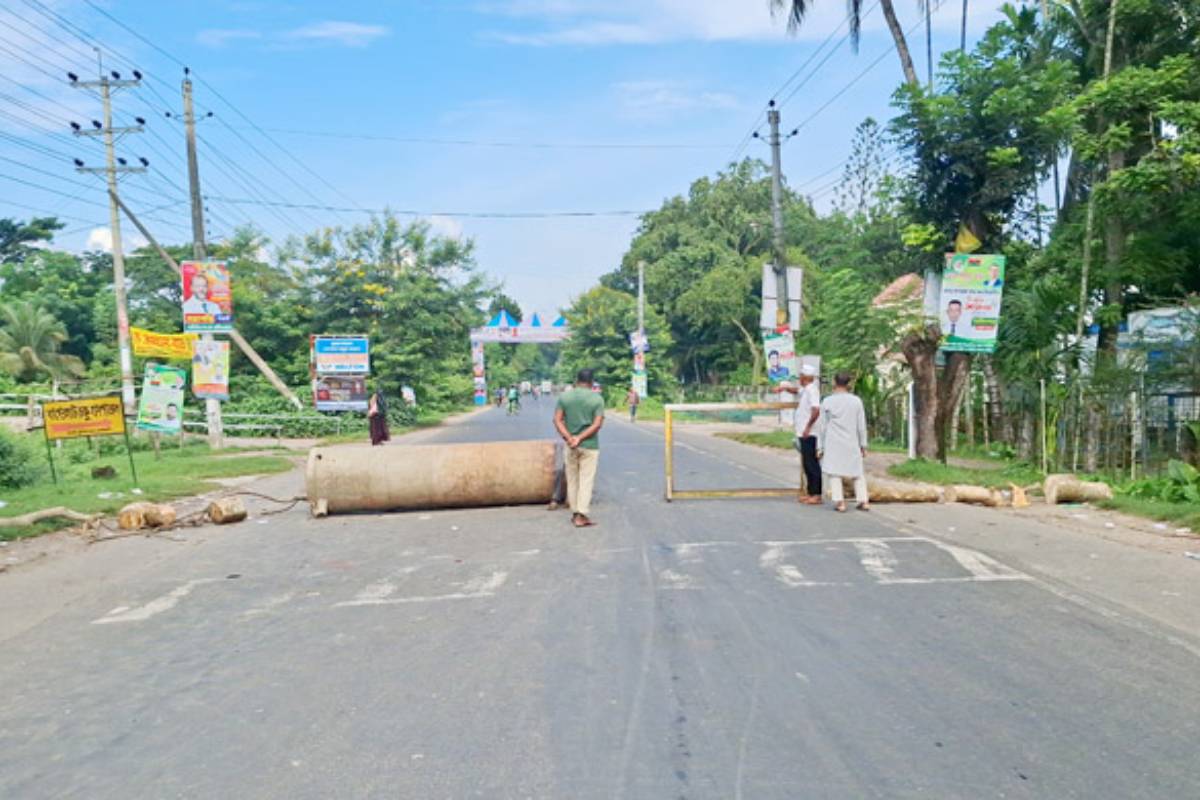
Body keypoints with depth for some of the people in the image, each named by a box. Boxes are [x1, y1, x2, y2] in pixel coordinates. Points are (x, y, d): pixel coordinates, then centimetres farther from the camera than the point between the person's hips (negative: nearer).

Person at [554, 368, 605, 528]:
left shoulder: (564, 397, 3)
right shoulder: (597, 399, -4)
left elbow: (557, 420, -6)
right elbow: (597, 424, -13)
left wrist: (569, 438, -15)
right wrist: (580, 438, -16)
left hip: (570, 445, 2)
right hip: (590, 445, -2)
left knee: (572, 479, 13)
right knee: (586, 480, 1)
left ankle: (575, 513, 19)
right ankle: (582, 515, -4)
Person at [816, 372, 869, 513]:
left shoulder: (827, 402, -2)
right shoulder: (856, 401, 2)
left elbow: (821, 426, 0)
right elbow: (861, 426, 6)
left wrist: (820, 447, 5)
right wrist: (863, 445, 13)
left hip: (833, 444, -2)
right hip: (852, 443, 2)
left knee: (833, 472, 2)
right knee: (858, 472, 13)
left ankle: (839, 501, -7)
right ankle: (863, 500, 10)